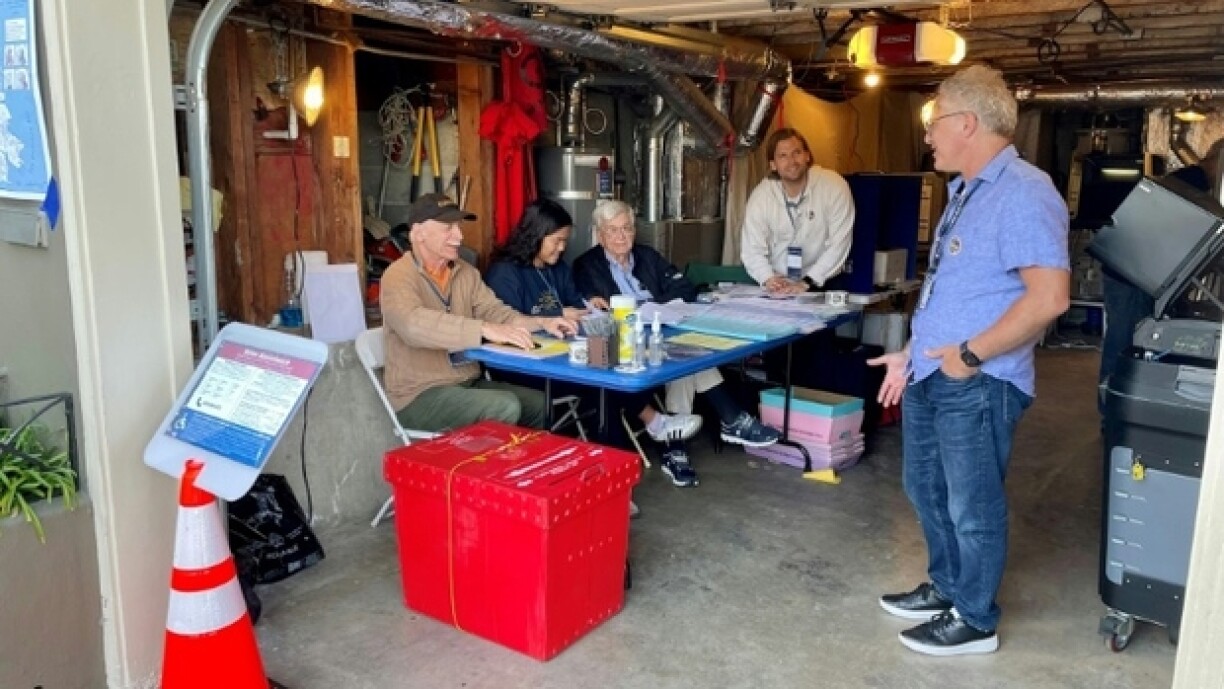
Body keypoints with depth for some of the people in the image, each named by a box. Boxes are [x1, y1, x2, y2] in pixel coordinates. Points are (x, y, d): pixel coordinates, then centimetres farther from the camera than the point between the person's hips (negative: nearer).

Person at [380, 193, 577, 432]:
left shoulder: (466, 273, 10)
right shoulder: (398, 277, -14)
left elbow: (496, 312, 4)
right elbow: (415, 325, -32)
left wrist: (541, 322, -14)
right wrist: (486, 329, -39)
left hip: (469, 383, 7)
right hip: (420, 395, -7)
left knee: (543, 403, -6)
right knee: (505, 407, -25)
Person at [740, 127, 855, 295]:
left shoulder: (834, 186, -10)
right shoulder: (760, 196, -6)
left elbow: (838, 244, -13)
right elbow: (752, 250, -5)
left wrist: (808, 282, -22)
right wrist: (768, 279, -24)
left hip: (824, 285, -2)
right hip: (778, 286, 2)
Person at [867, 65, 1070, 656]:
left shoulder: (1023, 193, -18)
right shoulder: (966, 192, 15)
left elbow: (1049, 296, -25)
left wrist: (971, 354, -21)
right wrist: (912, 353, 19)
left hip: (977, 385, -10)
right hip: (931, 377, 10)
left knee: (972, 506, 6)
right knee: (926, 490, 21)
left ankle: (975, 619, 25)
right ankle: (946, 588, 40)